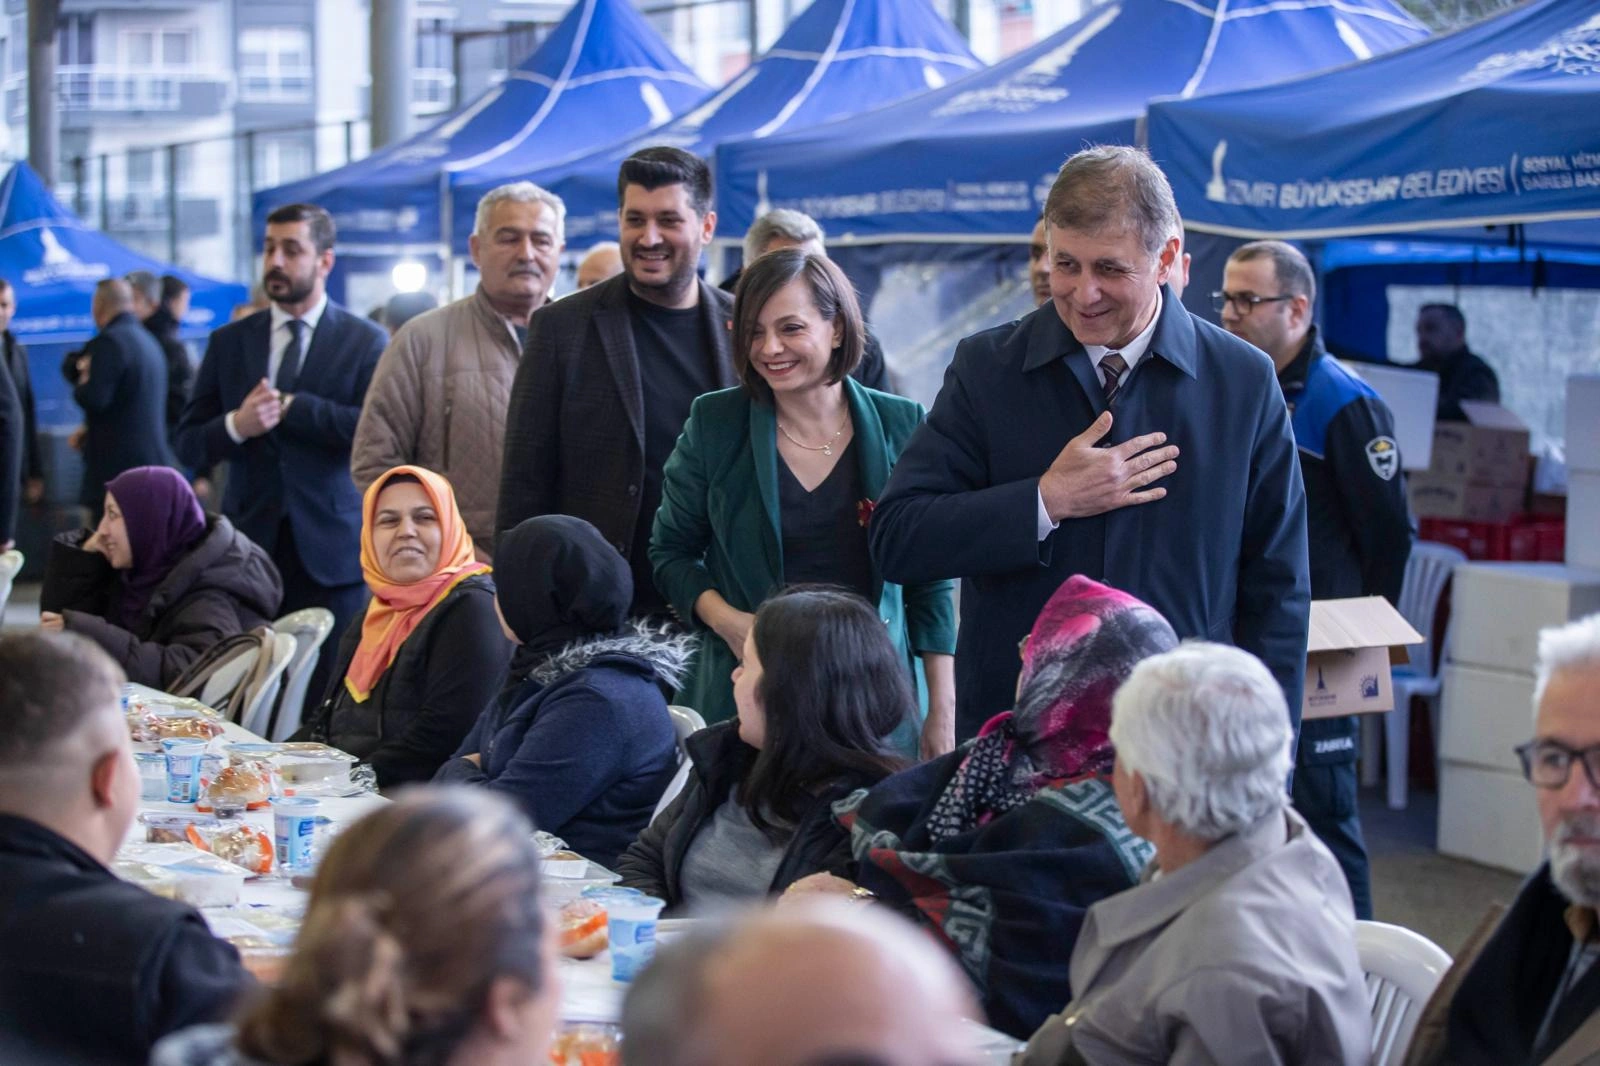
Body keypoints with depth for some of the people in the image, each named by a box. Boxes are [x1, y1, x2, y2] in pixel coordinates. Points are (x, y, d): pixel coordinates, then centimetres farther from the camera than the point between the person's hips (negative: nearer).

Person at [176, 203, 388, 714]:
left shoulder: (365, 341, 3)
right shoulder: (229, 342, 12)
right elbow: (189, 446, 10)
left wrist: (290, 407, -12)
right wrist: (235, 425, -10)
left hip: (331, 547, -3)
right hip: (250, 540, 3)